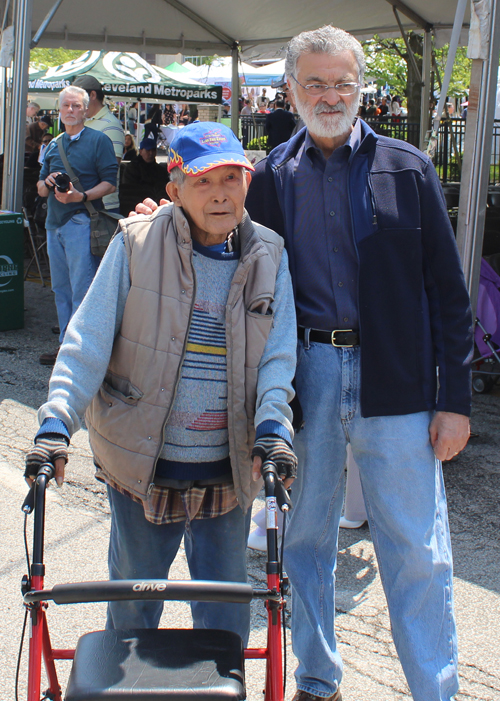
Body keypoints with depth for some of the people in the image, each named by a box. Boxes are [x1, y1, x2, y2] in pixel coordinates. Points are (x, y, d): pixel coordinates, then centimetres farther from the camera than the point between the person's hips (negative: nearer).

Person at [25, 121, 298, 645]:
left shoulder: (268, 256, 1)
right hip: (141, 463, -1)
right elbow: (88, 340, -7)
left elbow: (278, 355, 0)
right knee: (132, 606, 17)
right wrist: (56, 422, -17)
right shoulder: (136, 244, -6)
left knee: (225, 616, 11)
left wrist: (272, 426, -16)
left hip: (228, 470, 1)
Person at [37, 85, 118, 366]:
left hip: (82, 221, -7)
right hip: (55, 224, 7)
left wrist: (81, 196, -22)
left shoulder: (98, 140, -1)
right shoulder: (53, 146, 18)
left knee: (82, 291, -7)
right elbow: (41, 189, 19)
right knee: (61, 289, 11)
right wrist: (47, 183, -4)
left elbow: (110, 182, -8)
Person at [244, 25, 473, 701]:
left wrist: (455, 399, -3)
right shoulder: (272, 177, 8)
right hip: (304, 377, 2)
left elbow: (448, 290, 2)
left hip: (395, 381, -2)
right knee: (305, 539, 12)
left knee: (419, 555, 2)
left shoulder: (407, 168, 3)